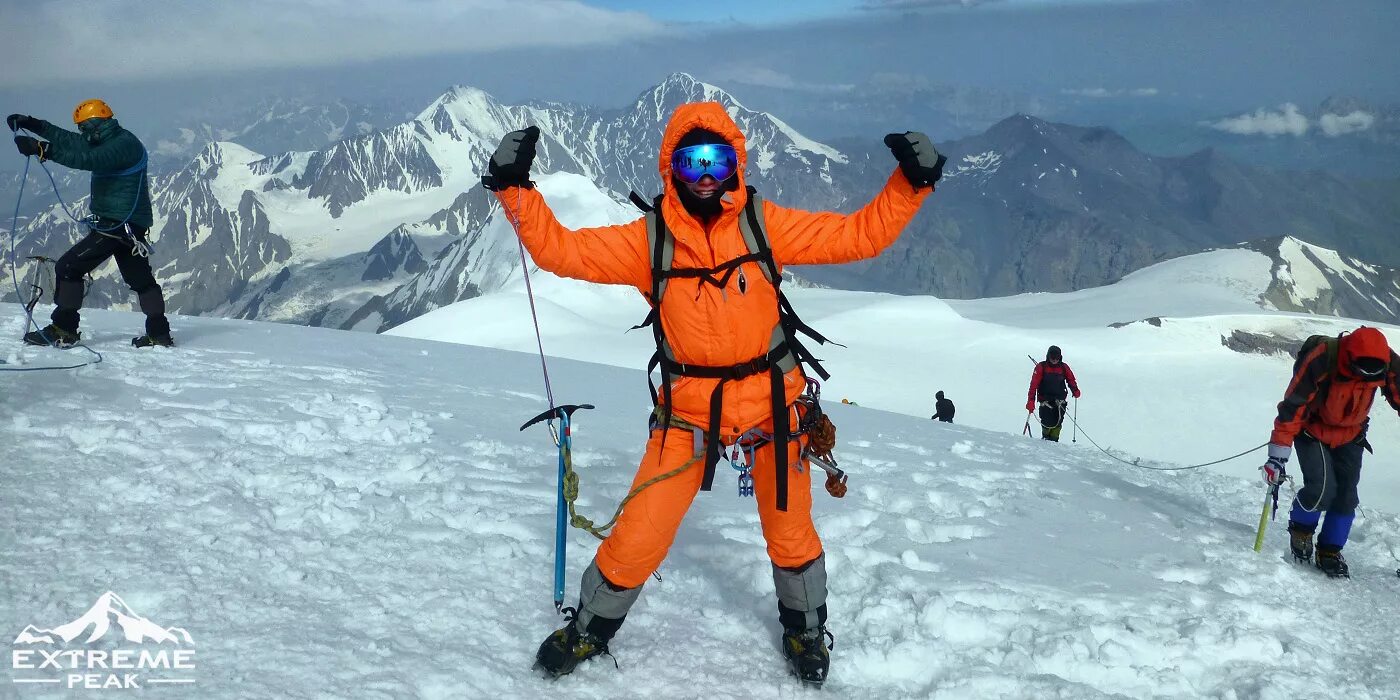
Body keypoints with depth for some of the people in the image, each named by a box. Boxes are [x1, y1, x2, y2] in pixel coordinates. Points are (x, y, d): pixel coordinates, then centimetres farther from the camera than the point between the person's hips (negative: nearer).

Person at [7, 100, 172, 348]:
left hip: (118, 223, -11)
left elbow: (88, 160, -30)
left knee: (68, 268, -7)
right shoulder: (111, 141, 15)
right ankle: (159, 334, 18)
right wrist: (32, 124, 13)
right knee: (140, 279, 15)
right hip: (129, 224, 11)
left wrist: (42, 150, -36)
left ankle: (63, 331, -5)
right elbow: (68, 140, 19)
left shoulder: (124, 143, -15)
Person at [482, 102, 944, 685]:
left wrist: (910, 183, -16)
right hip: (688, 410, 0)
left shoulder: (764, 225, -7)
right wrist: (516, 189, -19)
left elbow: (860, 235, -5)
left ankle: (806, 629, 47)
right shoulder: (649, 239, -7)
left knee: (790, 531, 17)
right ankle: (590, 629, 29)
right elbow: (560, 250, -9)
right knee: (639, 536, -1)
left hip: (772, 401, 1)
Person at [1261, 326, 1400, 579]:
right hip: (1313, 429, -4)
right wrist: (1278, 456, -31)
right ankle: (1300, 528, 12)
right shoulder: (1320, 361, -34)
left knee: (1346, 494, -4)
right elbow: (1292, 408, -30)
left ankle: (1330, 551, 14)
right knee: (1322, 488, -18)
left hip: (1350, 435, 4)